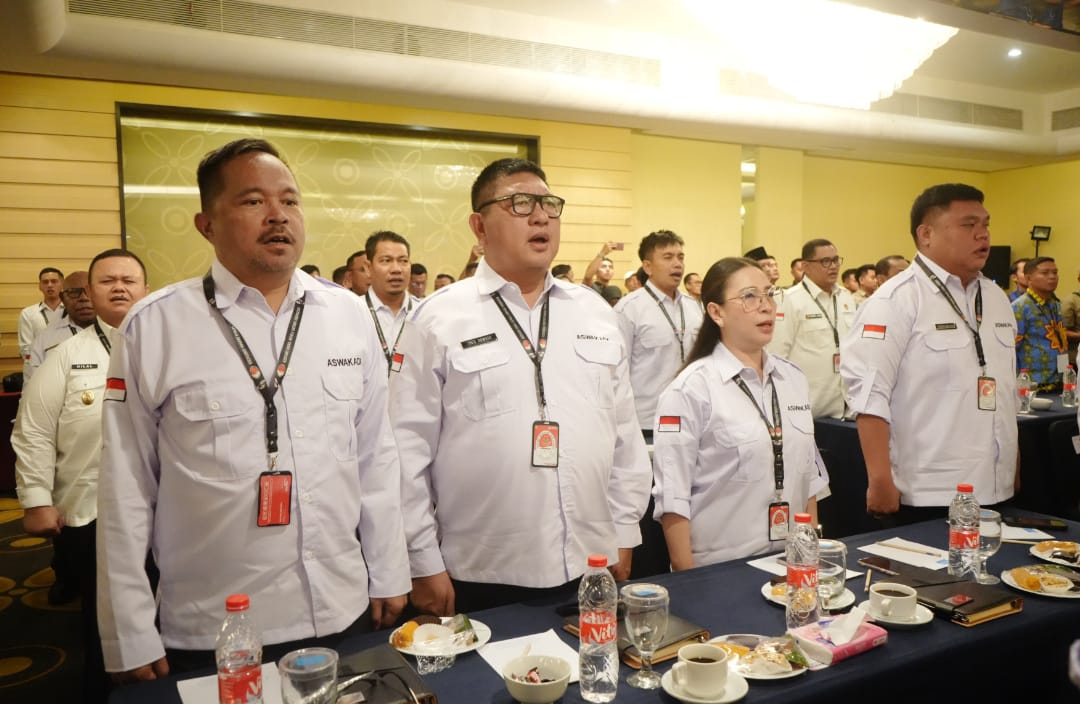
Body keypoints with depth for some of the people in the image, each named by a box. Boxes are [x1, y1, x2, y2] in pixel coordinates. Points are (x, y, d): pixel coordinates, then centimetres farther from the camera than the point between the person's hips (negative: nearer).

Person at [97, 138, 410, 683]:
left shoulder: (349, 315, -1)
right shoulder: (153, 327, -8)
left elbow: (376, 456, 3)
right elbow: (126, 489, -4)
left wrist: (389, 576, 6)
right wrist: (131, 637, -2)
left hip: (344, 615, 3)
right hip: (207, 635, -2)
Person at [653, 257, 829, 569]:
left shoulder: (793, 378, 5)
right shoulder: (691, 389, -14)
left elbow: (808, 474, 12)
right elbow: (672, 496, -15)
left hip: (791, 561, 6)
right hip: (719, 568, -5)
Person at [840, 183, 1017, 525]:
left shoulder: (997, 298, 12)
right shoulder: (897, 299, -13)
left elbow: (1007, 389, 19)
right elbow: (869, 391, -19)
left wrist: (1015, 468, 18)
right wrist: (880, 481, -21)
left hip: (994, 492, 7)